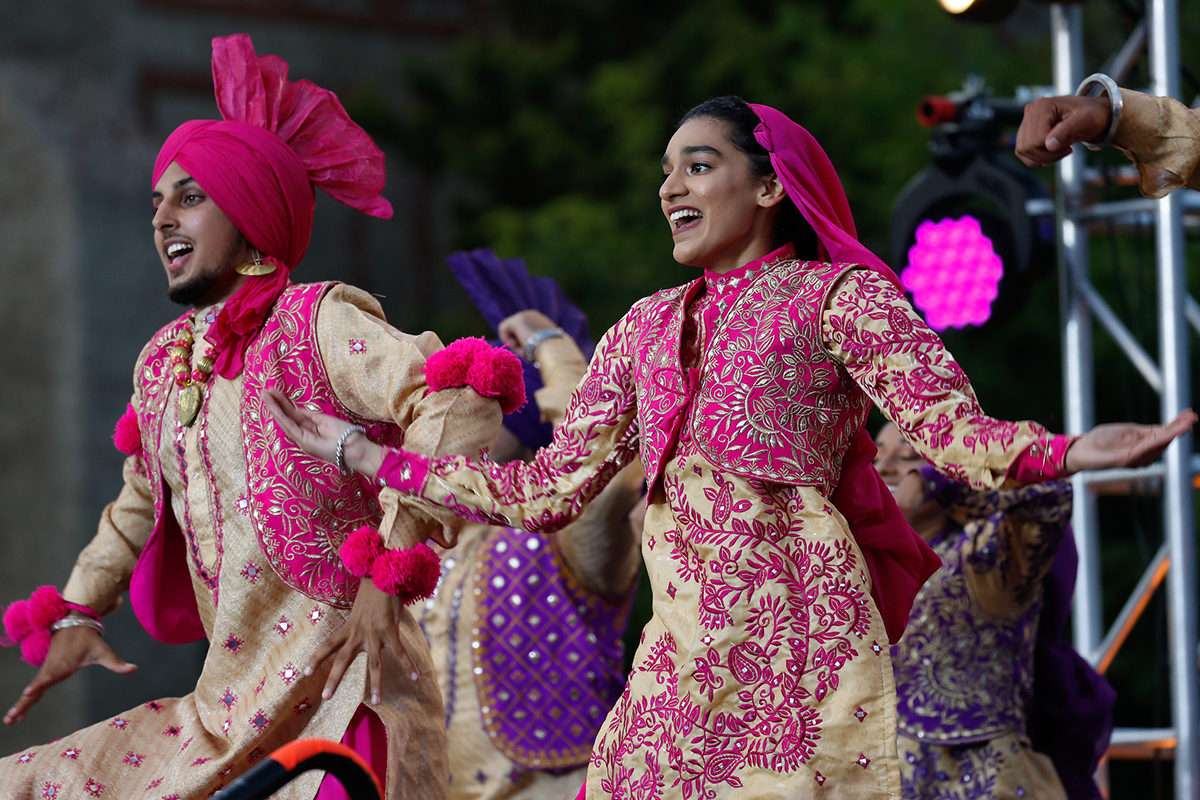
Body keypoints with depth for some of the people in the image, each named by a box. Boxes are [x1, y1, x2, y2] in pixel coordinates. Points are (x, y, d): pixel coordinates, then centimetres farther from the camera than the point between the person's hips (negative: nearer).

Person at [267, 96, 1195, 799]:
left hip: (798, 630, -5)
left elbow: (951, 424, -7)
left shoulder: (836, 295, 4)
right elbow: (545, 490, 20)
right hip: (686, 652, 5)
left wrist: (1065, 453, -28)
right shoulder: (644, 330, 20)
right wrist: (359, 452, 20)